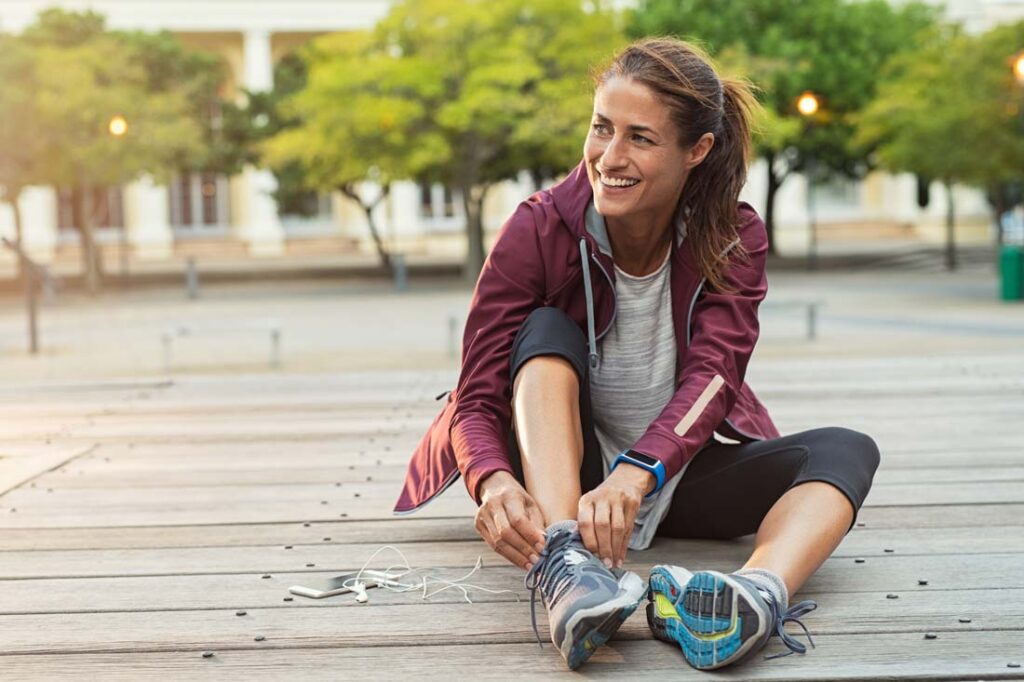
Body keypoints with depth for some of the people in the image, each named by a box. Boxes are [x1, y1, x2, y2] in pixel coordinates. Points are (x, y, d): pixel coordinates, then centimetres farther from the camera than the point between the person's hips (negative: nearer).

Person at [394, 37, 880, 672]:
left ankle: (760, 593, -55)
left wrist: (635, 474, -46)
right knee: (546, 330, -27)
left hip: (678, 471, 2)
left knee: (846, 451, -22)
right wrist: (495, 483, -43)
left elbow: (710, 377, -25)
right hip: (558, 475, -1)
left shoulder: (734, 238, -10)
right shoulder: (539, 230, -15)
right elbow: (477, 398, -20)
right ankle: (563, 567, -49)